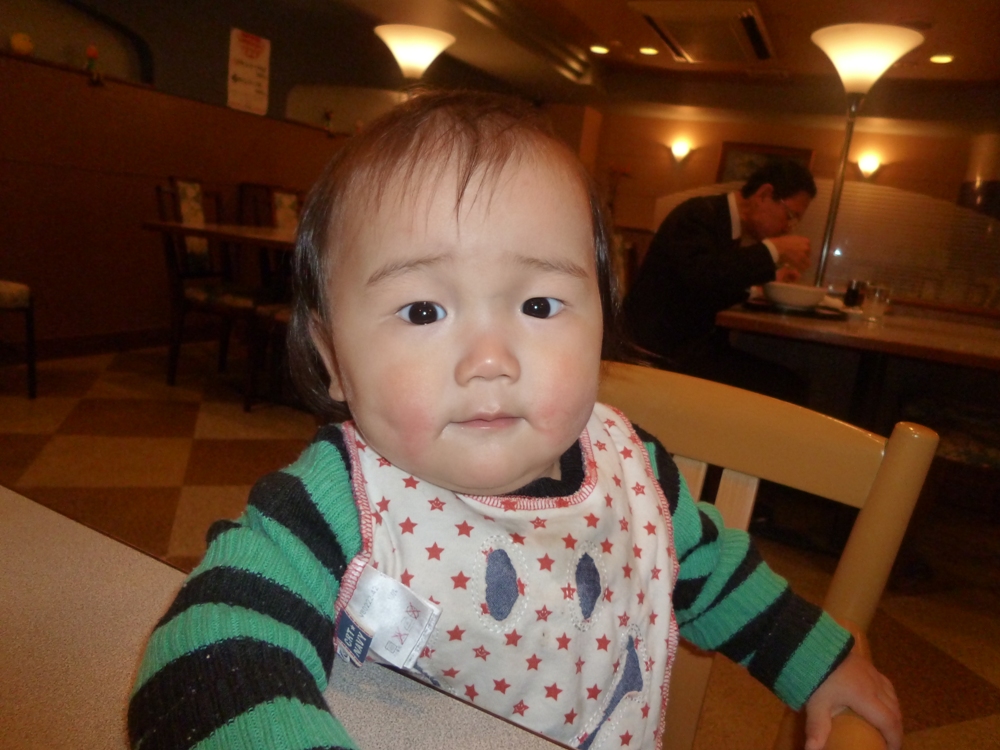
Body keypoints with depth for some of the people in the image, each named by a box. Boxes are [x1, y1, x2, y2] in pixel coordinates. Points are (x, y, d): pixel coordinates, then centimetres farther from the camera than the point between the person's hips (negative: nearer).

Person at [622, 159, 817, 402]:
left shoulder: (726, 221, 14)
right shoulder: (697, 214, -12)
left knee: (790, 384, -6)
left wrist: (770, 278, 13)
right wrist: (774, 249, -22)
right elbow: (702, 273, -31)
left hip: (693, 343, 9)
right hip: (663, 348, -9)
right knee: (784, 388, -17)